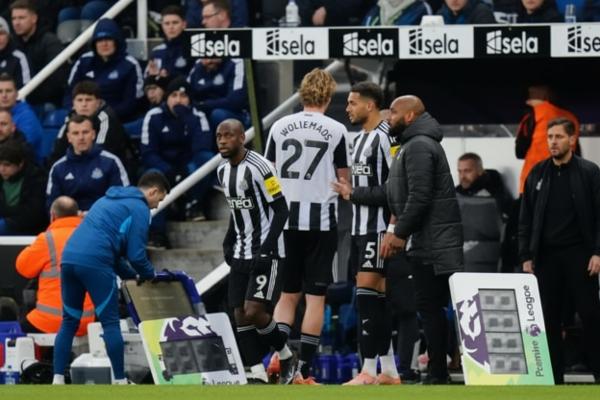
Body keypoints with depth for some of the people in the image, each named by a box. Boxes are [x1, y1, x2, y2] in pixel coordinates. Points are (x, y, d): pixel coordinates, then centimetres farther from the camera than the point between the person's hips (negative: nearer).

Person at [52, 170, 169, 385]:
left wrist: (132, 275, 31)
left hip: (69, 257, 8)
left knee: (69, 322, 14)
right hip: (95, 263, -8)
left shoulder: (109, 200, 29)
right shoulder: (139, 208, 2)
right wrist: (149, 275, 16)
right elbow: (136, 253, -3)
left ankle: (57, 379, 8)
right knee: (111, 323, 0)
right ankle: (120, 381, 3)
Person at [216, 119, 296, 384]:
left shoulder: (259, 168, -16)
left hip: (265, 252, -8)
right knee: (240, 315, 0)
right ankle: (258, 376, 3)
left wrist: (267, 248, -20)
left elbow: (281, 209, -14)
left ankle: (286, 356, 9)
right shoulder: (223, 172, 10)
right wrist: (228, 242, 12)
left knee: (254, 311, -14)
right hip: (241, 253, 8)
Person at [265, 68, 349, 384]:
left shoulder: (280, 126, 4)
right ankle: (303, 368, -1)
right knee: (316, 296, 3)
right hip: (321, 220, -3)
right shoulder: (336, 130, -4)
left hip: (285, 219, 3)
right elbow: (344, 181, 2)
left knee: (288, 293, 13)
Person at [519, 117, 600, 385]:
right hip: (546, 256, 3)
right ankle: (553, 376, 6)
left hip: (578, 253, -3)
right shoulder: (537, 174, 10)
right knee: (548, 318, 2)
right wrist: (525, 256, 4)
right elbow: (525, 219, 11)